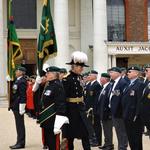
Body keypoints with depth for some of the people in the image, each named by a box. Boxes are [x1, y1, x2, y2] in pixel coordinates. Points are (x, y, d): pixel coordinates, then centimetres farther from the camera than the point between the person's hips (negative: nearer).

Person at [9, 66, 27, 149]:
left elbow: (23, 95, -20)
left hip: (19, 106, -10)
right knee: (19, 124, 14)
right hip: (15, 106, 10)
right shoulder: (17, 80, 13)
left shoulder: (22, 81, -16)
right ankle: (20, 142, 21)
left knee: (20, 124, -3)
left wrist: (21, 108, -20)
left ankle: (21, 143, 4)